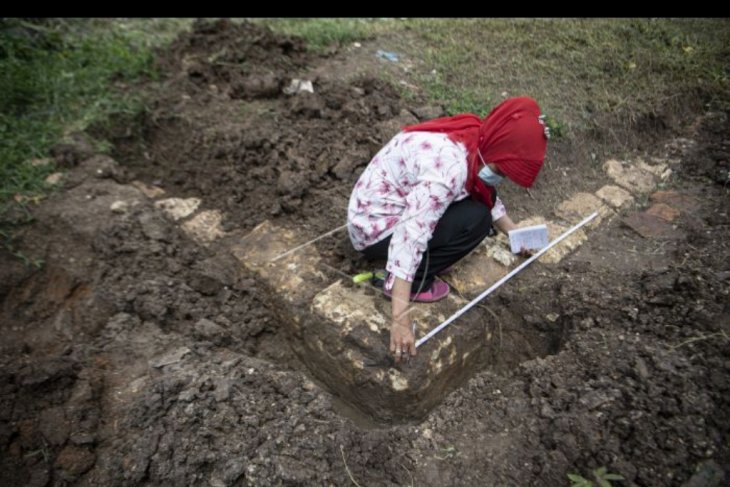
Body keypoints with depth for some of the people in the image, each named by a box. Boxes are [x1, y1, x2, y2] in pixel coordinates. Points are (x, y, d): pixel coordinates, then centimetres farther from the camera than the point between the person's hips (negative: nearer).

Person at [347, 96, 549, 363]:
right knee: (476, 219, -17)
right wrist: (400, 318, -36)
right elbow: (410, 238, -36)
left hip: (390, 207, 9)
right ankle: (413, 282, -4)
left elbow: (487, 194, 16)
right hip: (376, 230, -9)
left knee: (479, 197, 2)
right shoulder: (450, 166, -30)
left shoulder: (473, 137, -1)